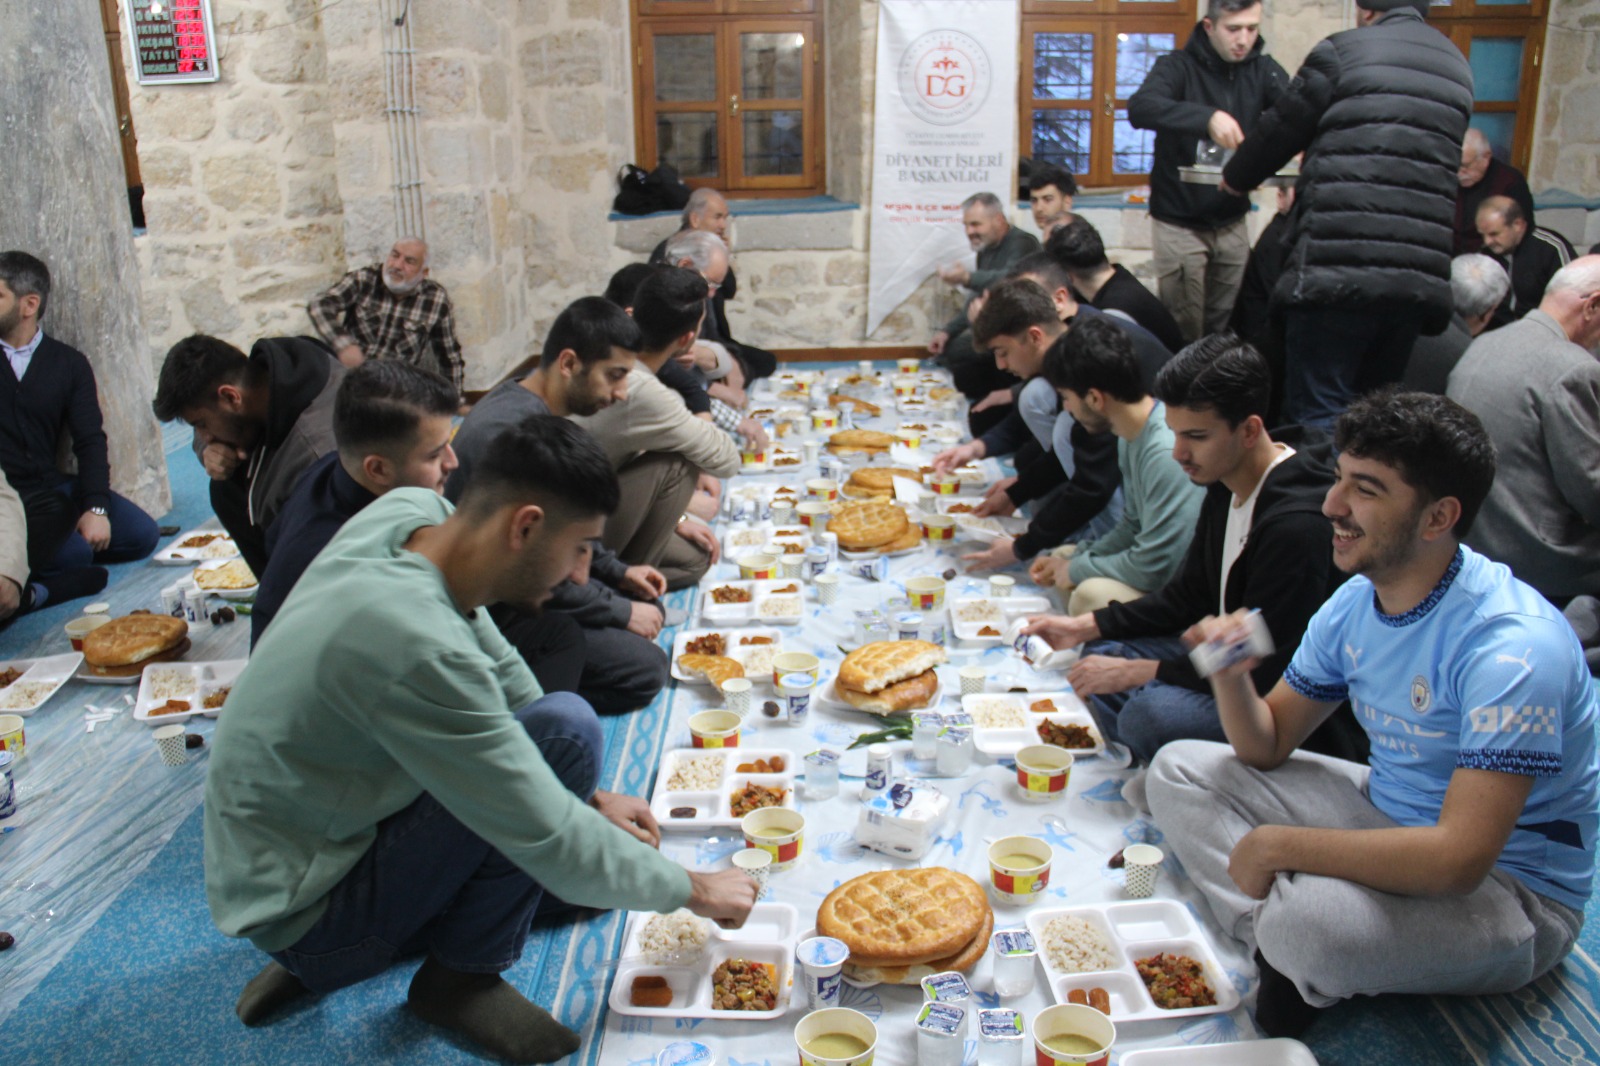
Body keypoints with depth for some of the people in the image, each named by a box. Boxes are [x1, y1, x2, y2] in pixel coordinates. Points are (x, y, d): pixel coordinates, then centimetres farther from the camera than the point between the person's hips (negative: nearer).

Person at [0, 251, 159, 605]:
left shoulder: (69, 363, 10)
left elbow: (90, 440, 3)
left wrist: (96, 508, -10)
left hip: (50, 487, 4)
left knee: (141, 533, -13)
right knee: (74, 553, -28)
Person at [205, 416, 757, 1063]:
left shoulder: (410, 513, -8)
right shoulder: (418, 646, -33)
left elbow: (497, 669, 6)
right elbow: (552, 842, -26)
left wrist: (590, 796, 4)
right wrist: (693, 890, -11)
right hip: (301, 910, -9)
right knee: (567, 728, -23)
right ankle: (462, 975, -3)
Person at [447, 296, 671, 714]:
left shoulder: (527, 398, 2)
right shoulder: (510, 430, -29)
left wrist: (618, 571, 10)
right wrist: (621, 612, -14)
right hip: (497, 612, -10)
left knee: (650, 608, 15)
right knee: (645, 670, -16)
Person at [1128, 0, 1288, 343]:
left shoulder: (1262, 69, 3)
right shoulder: (1178, 66, -9)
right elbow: (1140, 108, -29)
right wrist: (1207, 118, -44)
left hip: (1232, 223, 4)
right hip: (1179, 223, -4)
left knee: (1227, 328, 12)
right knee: (1184, 331, 1)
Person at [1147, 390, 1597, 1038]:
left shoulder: (1511, 646, -29)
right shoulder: (1356, 603, -4)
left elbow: (1460, 859, -35)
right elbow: (1269, 745, 4)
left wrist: (1278, 844, -28)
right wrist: (1231, 677, -17)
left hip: (1511, 893, -8)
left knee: (1308, 915, -37)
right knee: (1179, 769, 3)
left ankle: (1296, 958, -2)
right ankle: (1282, 948, -13)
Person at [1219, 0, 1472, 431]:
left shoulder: (1342, 51, 3)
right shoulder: (1457, 68, 22)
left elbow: (1280, 130, 9)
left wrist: (1236, 177, 29)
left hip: (1340, 271, -6)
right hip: (1423, 280, 6)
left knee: (1316, 412, -4)